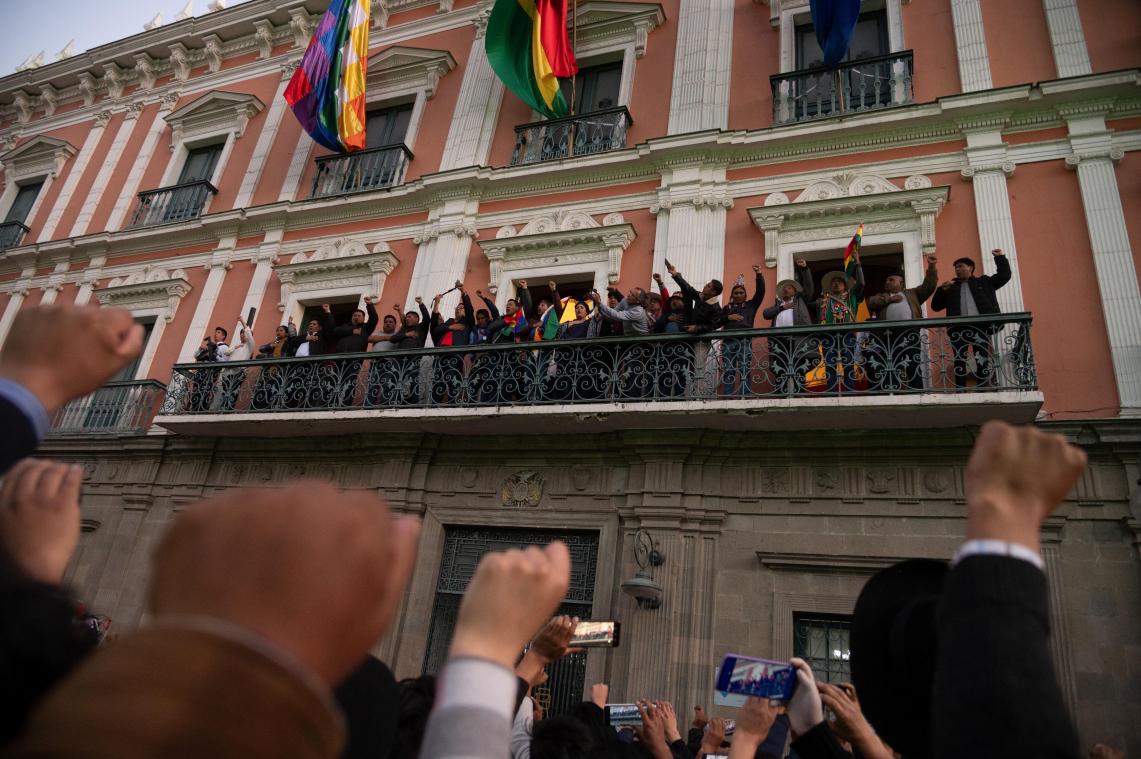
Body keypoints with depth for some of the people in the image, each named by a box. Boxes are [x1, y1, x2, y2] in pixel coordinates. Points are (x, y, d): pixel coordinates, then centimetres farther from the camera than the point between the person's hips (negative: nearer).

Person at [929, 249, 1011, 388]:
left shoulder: (983, 281, 22)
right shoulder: (950, 287, 22)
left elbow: (1004, 276, 19)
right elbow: (935, 306, 16)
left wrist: (1000, 258, 12)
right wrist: (942, 289, 2)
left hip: (980, 326, -1)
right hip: (958, 328, 1)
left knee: (982, 361, -3)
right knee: (960, 361, -5)